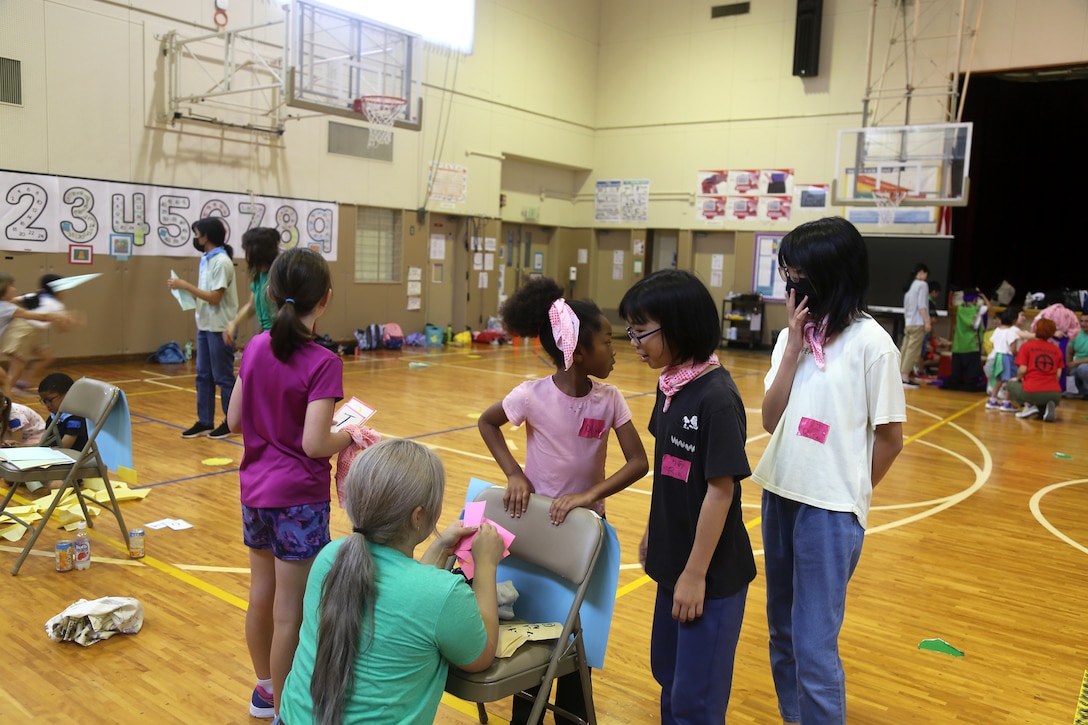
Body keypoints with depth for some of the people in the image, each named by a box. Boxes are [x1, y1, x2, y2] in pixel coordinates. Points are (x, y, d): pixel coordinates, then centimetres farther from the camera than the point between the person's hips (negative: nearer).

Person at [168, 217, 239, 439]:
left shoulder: (221, 262, -15)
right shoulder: (206, 260, 11)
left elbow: (215, 297, -20)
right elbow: (205, 292, 13)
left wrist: (185, 285, -16)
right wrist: (184, 287, 1)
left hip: (219, 328, -9)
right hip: (205, 326, 9)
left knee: (223, 377, 1)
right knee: (203, 376, 11)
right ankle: (205, 422, 19)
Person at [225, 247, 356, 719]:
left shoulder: (256, 347, 0)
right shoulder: (322, 362, -19)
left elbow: (234, 420, 6)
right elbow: (314, 444, -23)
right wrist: (348, 436, -5)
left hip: (255, 490, 7)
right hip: (298, 498, -7)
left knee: (261, 597, 21)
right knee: (290, 614, 6)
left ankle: (265, 690, 40)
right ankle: (284, 711, 19)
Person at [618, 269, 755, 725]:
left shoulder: (717, 397, -23)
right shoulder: (670, 385, 1)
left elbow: (720, 489, -21)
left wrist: (696, 574, -17)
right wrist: (653, 532, 16)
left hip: (712, 573, -8)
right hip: (673, 561, 8)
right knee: (668, 672, 23)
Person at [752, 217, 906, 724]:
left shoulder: (870, 343, -13)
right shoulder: (791, 335, 3)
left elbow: (890, 439, -6)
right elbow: (770, 420, -4)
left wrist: (849, 493, 4)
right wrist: (794, 346, -10)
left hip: (830, 509, -6)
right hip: (779, 493, 6)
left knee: (814, 646, -2)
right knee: (783, 630, 19)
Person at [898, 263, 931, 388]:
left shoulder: (909, 286, 18)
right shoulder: (922, 284, -5)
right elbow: (922, 305, -14)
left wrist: (906, 322, 17)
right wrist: (927, 322, -15)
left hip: (908, 323, 8)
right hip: (918, 323, -8)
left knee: (905, 350, 6)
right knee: (913, 351, -8)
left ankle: (900, 376, 5)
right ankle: (905, 378, -12)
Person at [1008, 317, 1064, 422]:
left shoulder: (1026, 346, 3)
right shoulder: (1057, 349, 12)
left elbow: (1022, 370, -5)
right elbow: (1058, 375, 7)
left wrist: (1018, 379, 16)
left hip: (1031, 392, -3)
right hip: (1055, 395, 3)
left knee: (1011, 384, 29)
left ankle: (1028, 405, 4)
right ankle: (1049, 407, -2)